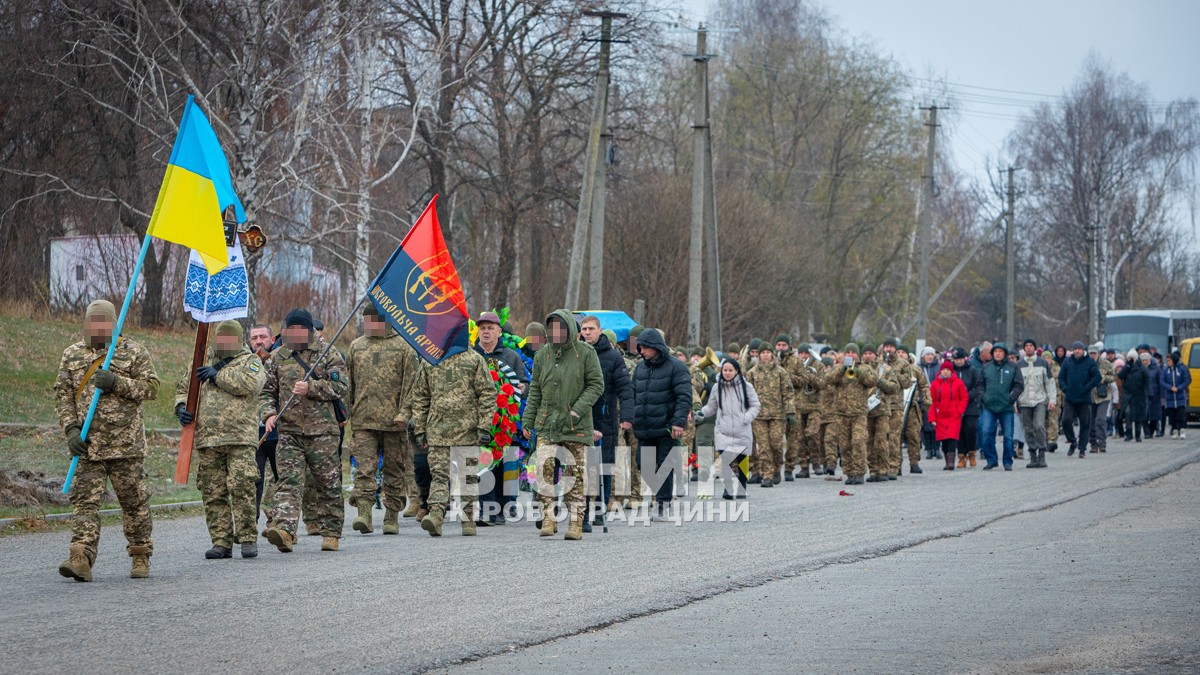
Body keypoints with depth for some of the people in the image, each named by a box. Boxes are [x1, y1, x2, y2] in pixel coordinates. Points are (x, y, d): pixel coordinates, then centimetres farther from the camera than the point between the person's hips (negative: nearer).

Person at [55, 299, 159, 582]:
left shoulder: (134, 352, 3)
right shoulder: (72, 355, 11)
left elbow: (152, 387, -4)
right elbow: (62, 396, 9)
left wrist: (117, 383, -17)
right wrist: (71, 429, -5)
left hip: (126, 443, -2)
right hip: (87, 444, 2)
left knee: (134, 502, 6)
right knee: (85, 500, -9)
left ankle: (140, 557, 19)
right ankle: (81, 560, -17)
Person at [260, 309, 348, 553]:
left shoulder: (328, 354, 4)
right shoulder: (277, 358, 13)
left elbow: (341, 385, -6)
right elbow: (267, 392, 16)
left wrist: (311, 387, -17)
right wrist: (269, 414, -3)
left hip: (322, 430, -2)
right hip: (289, 431, 2)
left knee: (328, 483, 5)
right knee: (289, 480, -12)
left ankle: (331, 533, 16)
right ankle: (284, 530, -25)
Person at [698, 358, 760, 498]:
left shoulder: (746, 387, 2)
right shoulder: (718, 387, 8)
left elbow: (755, 405, 5)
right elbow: (712, 407, 16)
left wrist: (747, 418, -12)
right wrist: (702, 413, -4)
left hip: (742, 432, 0)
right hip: (723, 432, 0)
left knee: (741, 462, 8)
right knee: (725, 460, -17)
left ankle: (741, 491, 22)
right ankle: (728, 488, -13)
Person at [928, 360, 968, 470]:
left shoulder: (958, 382, 1)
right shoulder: (935, 384, 6)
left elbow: (964, 398, 5)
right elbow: (931, 402, 6)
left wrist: (959, 411, -8)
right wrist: (932, 418, 0)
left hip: (954, 416, -3)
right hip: (940, 417, 3)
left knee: (952, 438, -13)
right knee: (943, 440, 4)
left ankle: (951, 462, -16)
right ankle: (947, 462, 13)